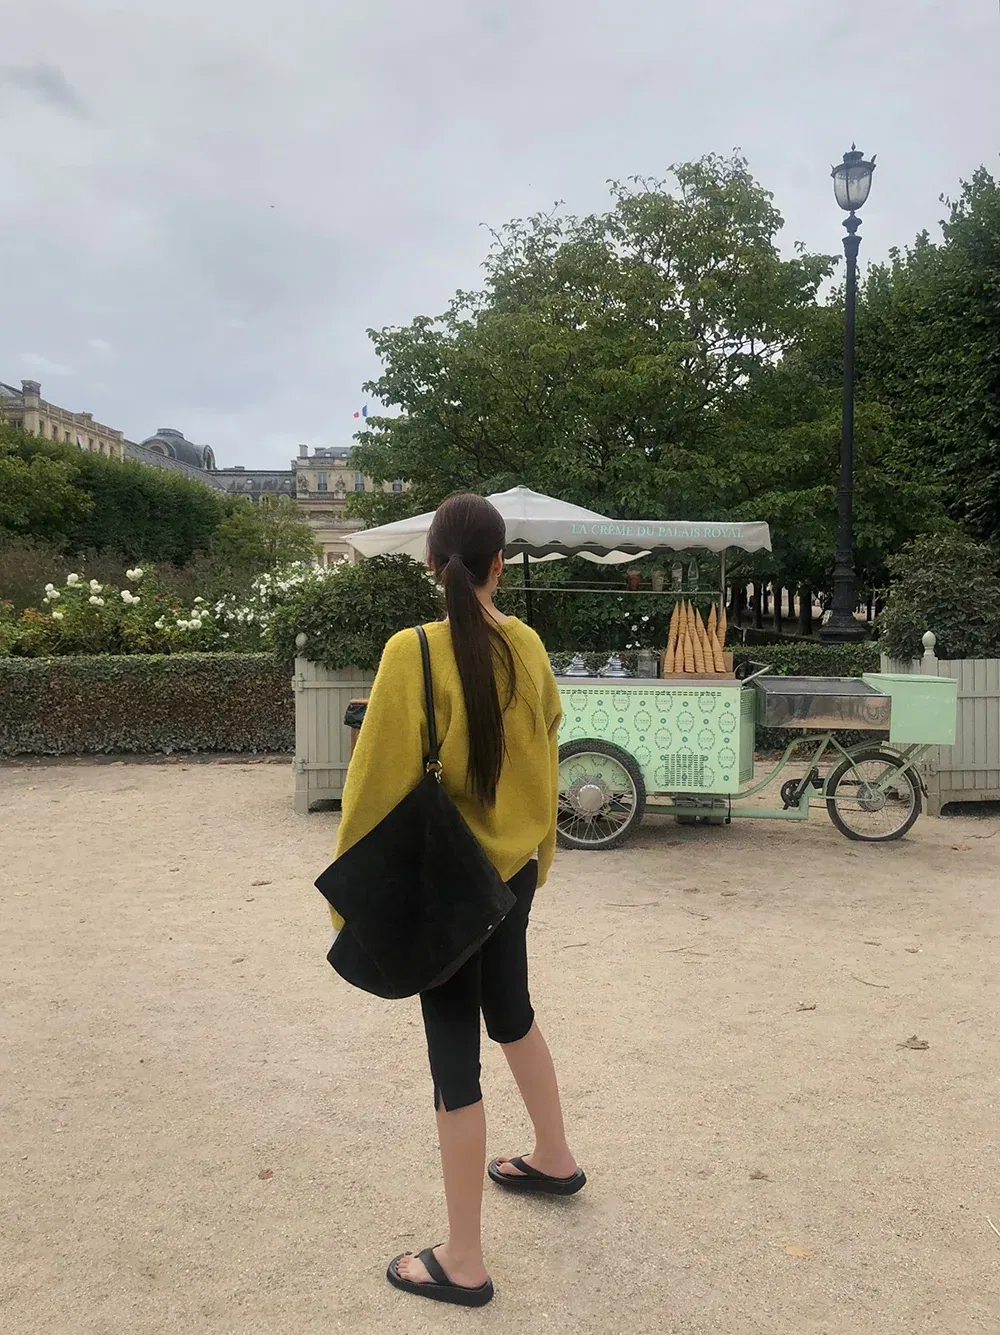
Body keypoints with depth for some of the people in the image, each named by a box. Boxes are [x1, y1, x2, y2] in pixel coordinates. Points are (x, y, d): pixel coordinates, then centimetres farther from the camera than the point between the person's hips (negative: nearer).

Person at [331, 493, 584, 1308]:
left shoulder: (413, 652, -19)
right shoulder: (528, 647, -2)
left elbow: (380, 781, -18)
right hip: (512, 867, 6)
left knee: (455, 1053, 5)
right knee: (510, 1014, 27)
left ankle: (463, 1262, 20)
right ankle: (554, 1160, 48)